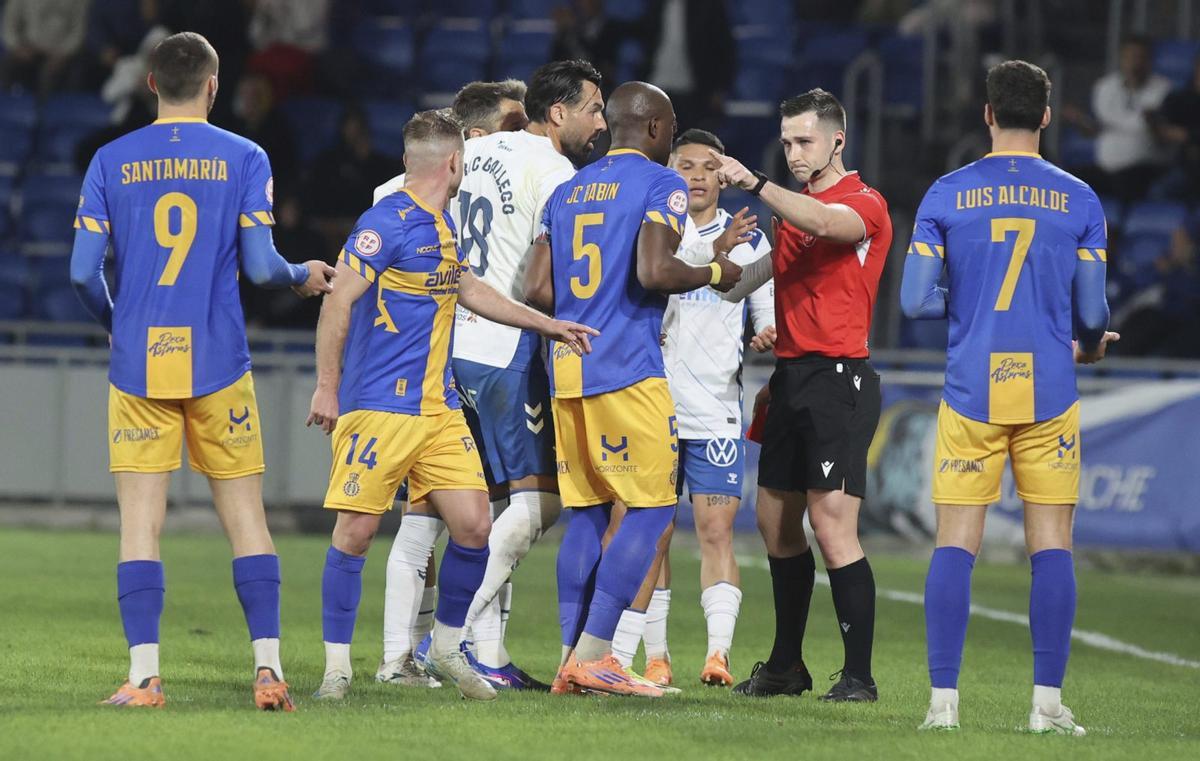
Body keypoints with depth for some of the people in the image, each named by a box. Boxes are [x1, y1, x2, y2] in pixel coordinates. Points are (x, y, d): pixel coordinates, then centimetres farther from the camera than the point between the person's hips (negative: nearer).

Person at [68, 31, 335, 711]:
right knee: (245, 515, 6)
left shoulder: (111, 162, 3)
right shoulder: (244, 159, 0)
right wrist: (304, 276, 15)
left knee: (141, 521, 1)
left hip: (138, 364, 1)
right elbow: (260, 265, -6)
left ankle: (144, 674, -6)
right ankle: (268, 666, 0)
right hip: (218, 362, 0)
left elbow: (84, 271, -1)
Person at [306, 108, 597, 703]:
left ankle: (447, 647, 17)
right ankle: (337, 664, 3)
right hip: (379, 406, -8)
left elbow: (466, 289, 32)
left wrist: (546, 324, 34)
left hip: (440, 407, 8)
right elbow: (339, 302, -13)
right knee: (356, 531, -6)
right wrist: (326, 388, -15)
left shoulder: (442, 225, 15)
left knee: (472, 525, 0)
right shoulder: (387, 223, -12)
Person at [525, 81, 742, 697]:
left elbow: (537, 289, 12)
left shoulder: (569, 190, 17)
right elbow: (654, 272, -18)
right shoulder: (660, 184, -4)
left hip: (566, 367, 7)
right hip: (627, 369, -7)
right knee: (651, 510, -3)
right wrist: (714, 274, -1)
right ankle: (592, 654, -10)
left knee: (586, 512, 10)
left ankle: (572, 660, 6)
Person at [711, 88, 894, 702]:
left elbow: (824, 224, -30)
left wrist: (754, 184, -36)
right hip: (791, 375, 9)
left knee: (832, 523, -14)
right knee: (776, 520, 11)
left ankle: (858, 674, -11)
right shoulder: (794, 207, 18)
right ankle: (786, 665, 20)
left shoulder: (863, 203, -7)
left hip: (839, 378, -9)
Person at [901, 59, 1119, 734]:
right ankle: (1048, 701, -1)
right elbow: (1092, 312, 1)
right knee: (1051, 543, 3)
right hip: (1050, 393, 0)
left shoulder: (947, 196, 1)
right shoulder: (1078, 201, 1)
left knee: (956, 544, 2)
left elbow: (916, 301, -2)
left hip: (971, 393, 0)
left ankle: (944, 699, -2)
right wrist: (1091, 344, 23)